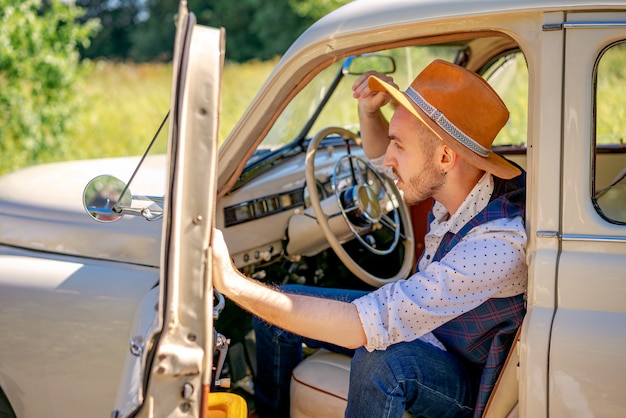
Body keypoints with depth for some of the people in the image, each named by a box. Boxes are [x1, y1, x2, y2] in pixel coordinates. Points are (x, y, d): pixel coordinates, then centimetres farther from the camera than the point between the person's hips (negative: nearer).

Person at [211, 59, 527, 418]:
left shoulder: (499, 243, -36)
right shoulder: (455, 179, -13)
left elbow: (361, 327, -39)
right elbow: (382, 156, 13)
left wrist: (231, 281, -38)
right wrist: (369, 109, -10)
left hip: (470, 378, -8)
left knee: (379, 360, -39)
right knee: (275, 309, 4)